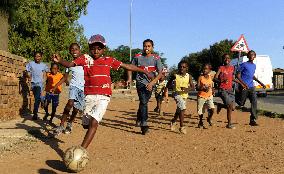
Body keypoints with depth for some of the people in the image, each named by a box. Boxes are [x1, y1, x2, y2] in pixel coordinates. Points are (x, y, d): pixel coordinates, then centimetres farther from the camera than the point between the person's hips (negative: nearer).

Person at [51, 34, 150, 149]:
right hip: (89, 96, 2)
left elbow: (127, 66, 11)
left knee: (93, 123, -15)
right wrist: (59, 60, -27)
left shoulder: (109, 60, 7)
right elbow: (70, 64, -6)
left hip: (103, 96, -2)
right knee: (86, 124, 9)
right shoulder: (85, 58, 6)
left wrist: (144, 71, 12)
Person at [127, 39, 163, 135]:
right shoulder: (137, 57, -3)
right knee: (143, 102, -16)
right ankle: (144, 124, -17)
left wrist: (152, 83, -22)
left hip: (150, 84, 2)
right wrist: (130, 78, -3)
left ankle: (139, 119, 39)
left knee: (144, 102, 14)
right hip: (140, 82, -1)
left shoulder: (156, 58, -6)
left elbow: (160, 73, -10)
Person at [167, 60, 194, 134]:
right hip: (177, 93, -4)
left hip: (184, 95, 4)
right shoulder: (175, 75, -8)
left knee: (179, 110, 19)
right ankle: (182, 126, -12)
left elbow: (192, 86, -7)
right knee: (183, 108, -22)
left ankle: (173, 121, 47)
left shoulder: (189, 76, -3)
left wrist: (187, 89, -26)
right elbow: (168, 84, 2)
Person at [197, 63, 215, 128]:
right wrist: (203, 88, -24)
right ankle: (200, 122, 29)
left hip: (209, 96, 2)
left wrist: (212, 90, -7)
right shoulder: (200, 77, -5)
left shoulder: (210, 77, 4)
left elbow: (212, 86, 14)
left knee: (212, 108, -17)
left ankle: (209, 118, 13)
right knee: (200, 111, 5)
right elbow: (197, 88, -6)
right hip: (201, 96, -2)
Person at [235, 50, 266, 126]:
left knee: (254, 102, -6)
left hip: (251, 87, 6)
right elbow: (238, 75, -8)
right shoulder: (244, 64, -5)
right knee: (241, 103, -1)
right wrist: (243, 83, -21)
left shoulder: (254, 66, 16)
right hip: (244, 87, -6)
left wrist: (260, 82, 21)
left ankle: (252, 120, -2)